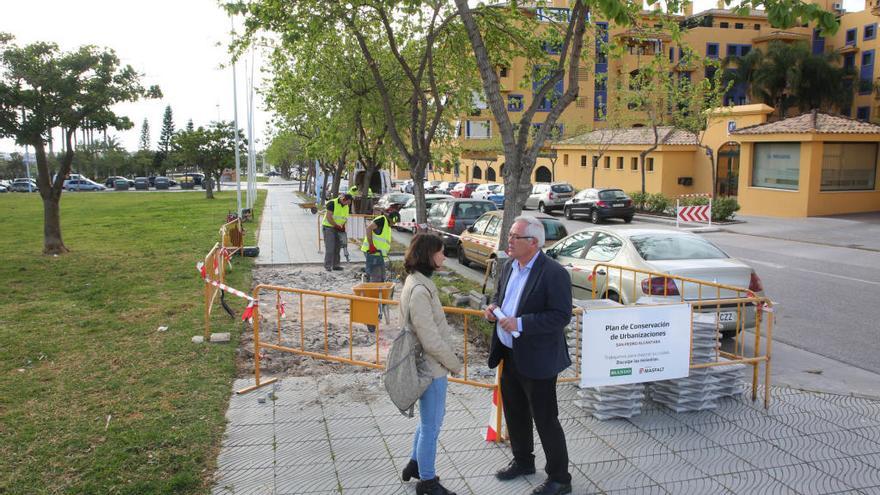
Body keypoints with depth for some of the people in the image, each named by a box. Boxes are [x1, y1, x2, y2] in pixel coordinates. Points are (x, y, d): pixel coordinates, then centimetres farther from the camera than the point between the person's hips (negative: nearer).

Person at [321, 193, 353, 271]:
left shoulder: (346, 206, 5)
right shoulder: (332, 203, -17)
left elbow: (345, 218, 12)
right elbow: (329, 217, -21)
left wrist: (343, 227, -4)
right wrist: (337, 225, -21)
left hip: (339, 229, 7)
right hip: (328, 227, -7)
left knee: (337, 247, 9)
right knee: (330, 247, -8)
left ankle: (335, 265, 17)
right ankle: (327, 266, -2)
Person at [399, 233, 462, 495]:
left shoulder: (418, 282, 5)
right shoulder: (419, 290, -26)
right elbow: (431, 340, -25)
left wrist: (450, 355, 11)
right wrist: (454, 363, -11)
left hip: (430, 363, 10)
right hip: (432, 367, -10)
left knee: (429, 420, 25)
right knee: (431, 425, 7)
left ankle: (415, 464, 42)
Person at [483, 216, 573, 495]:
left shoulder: (554, 273, -19)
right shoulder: (509, 266, 6)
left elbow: (562, 316, -22)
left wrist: (520, 323, -27)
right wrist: (494, 306, -3)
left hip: (537, 359, -8)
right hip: (509, 355, 8)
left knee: (545, 419, 3)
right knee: (514, 414, 21)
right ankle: (522, 461, 42)